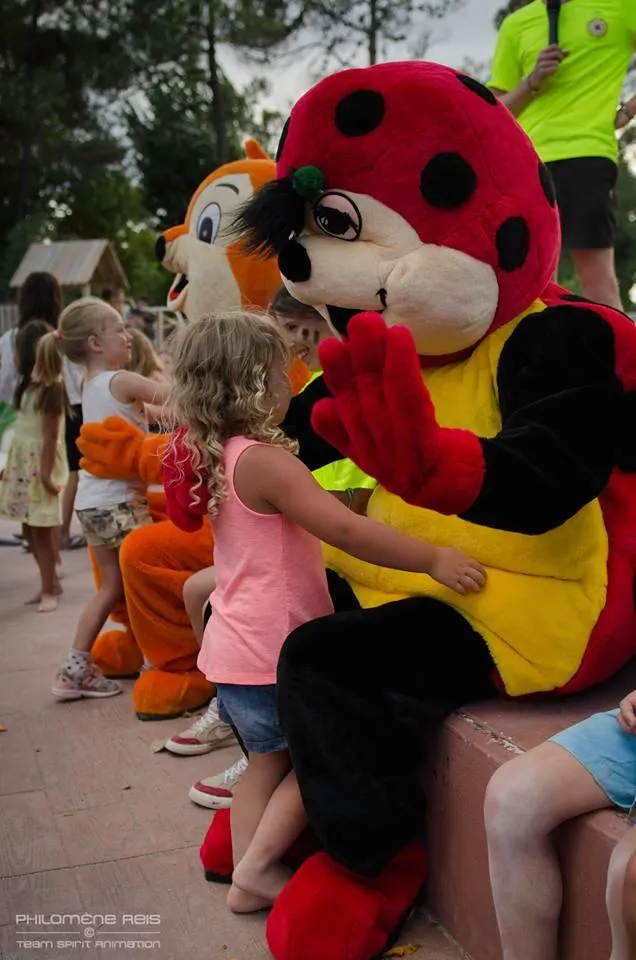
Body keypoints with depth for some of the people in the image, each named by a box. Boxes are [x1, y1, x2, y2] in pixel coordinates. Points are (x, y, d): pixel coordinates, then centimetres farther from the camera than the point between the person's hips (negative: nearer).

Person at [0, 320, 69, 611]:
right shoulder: (30, 384, 11)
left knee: (43, 529, -2)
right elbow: (25, 427, 12)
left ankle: (49, 590, 6)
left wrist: (46, 473, -19)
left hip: (41, 462, -8)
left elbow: (51, 435, -17)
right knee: (30, 528, 11)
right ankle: (50, 582, 23)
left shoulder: (49, 386, -14)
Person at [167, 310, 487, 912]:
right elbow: (345, 531, -29)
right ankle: (256, 867, 10)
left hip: (234, 651, 9)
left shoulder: (218, 457, 8)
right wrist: (433, 559, -27)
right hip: (269, 655, -9)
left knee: (268, 762, 19)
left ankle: (250, 878, 25)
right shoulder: (263, 460, -22)